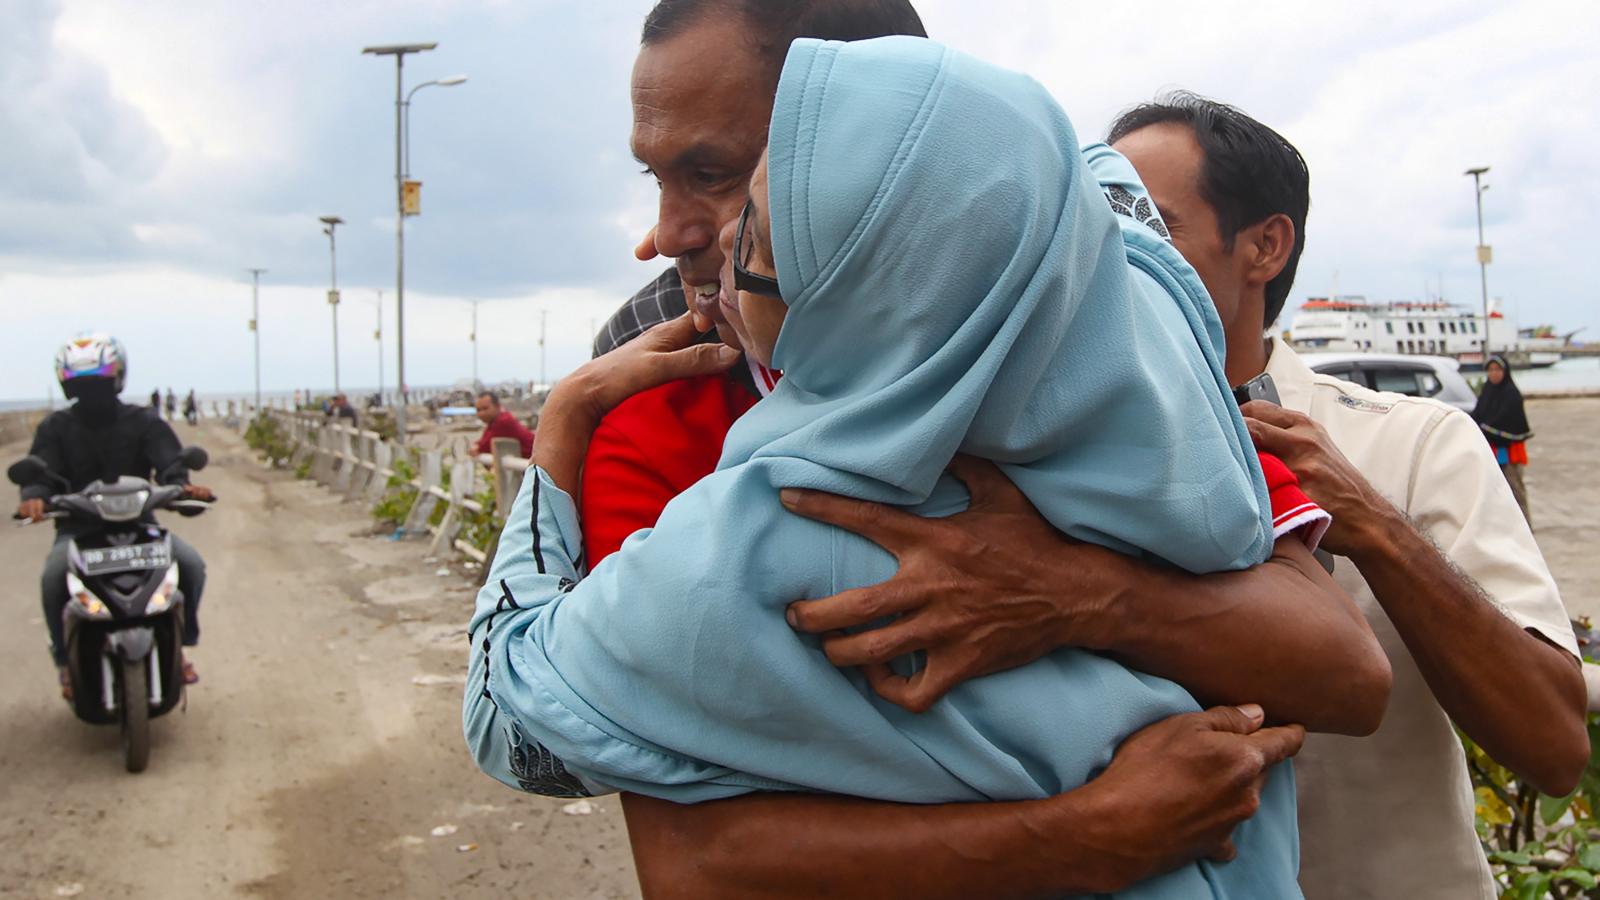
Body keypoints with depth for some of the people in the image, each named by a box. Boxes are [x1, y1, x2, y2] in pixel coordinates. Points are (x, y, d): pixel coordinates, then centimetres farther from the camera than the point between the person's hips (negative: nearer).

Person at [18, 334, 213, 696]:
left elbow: (169, 464, -9)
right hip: (78, 529, 0)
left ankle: (180, 642, 1)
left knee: (191, 564, -22)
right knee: (53, 577, -30)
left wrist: (183, 486, -34)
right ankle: (66, 658, -9)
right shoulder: (56, 428, 6)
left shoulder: (145, 422, 4)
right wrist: (35, 497, -32)